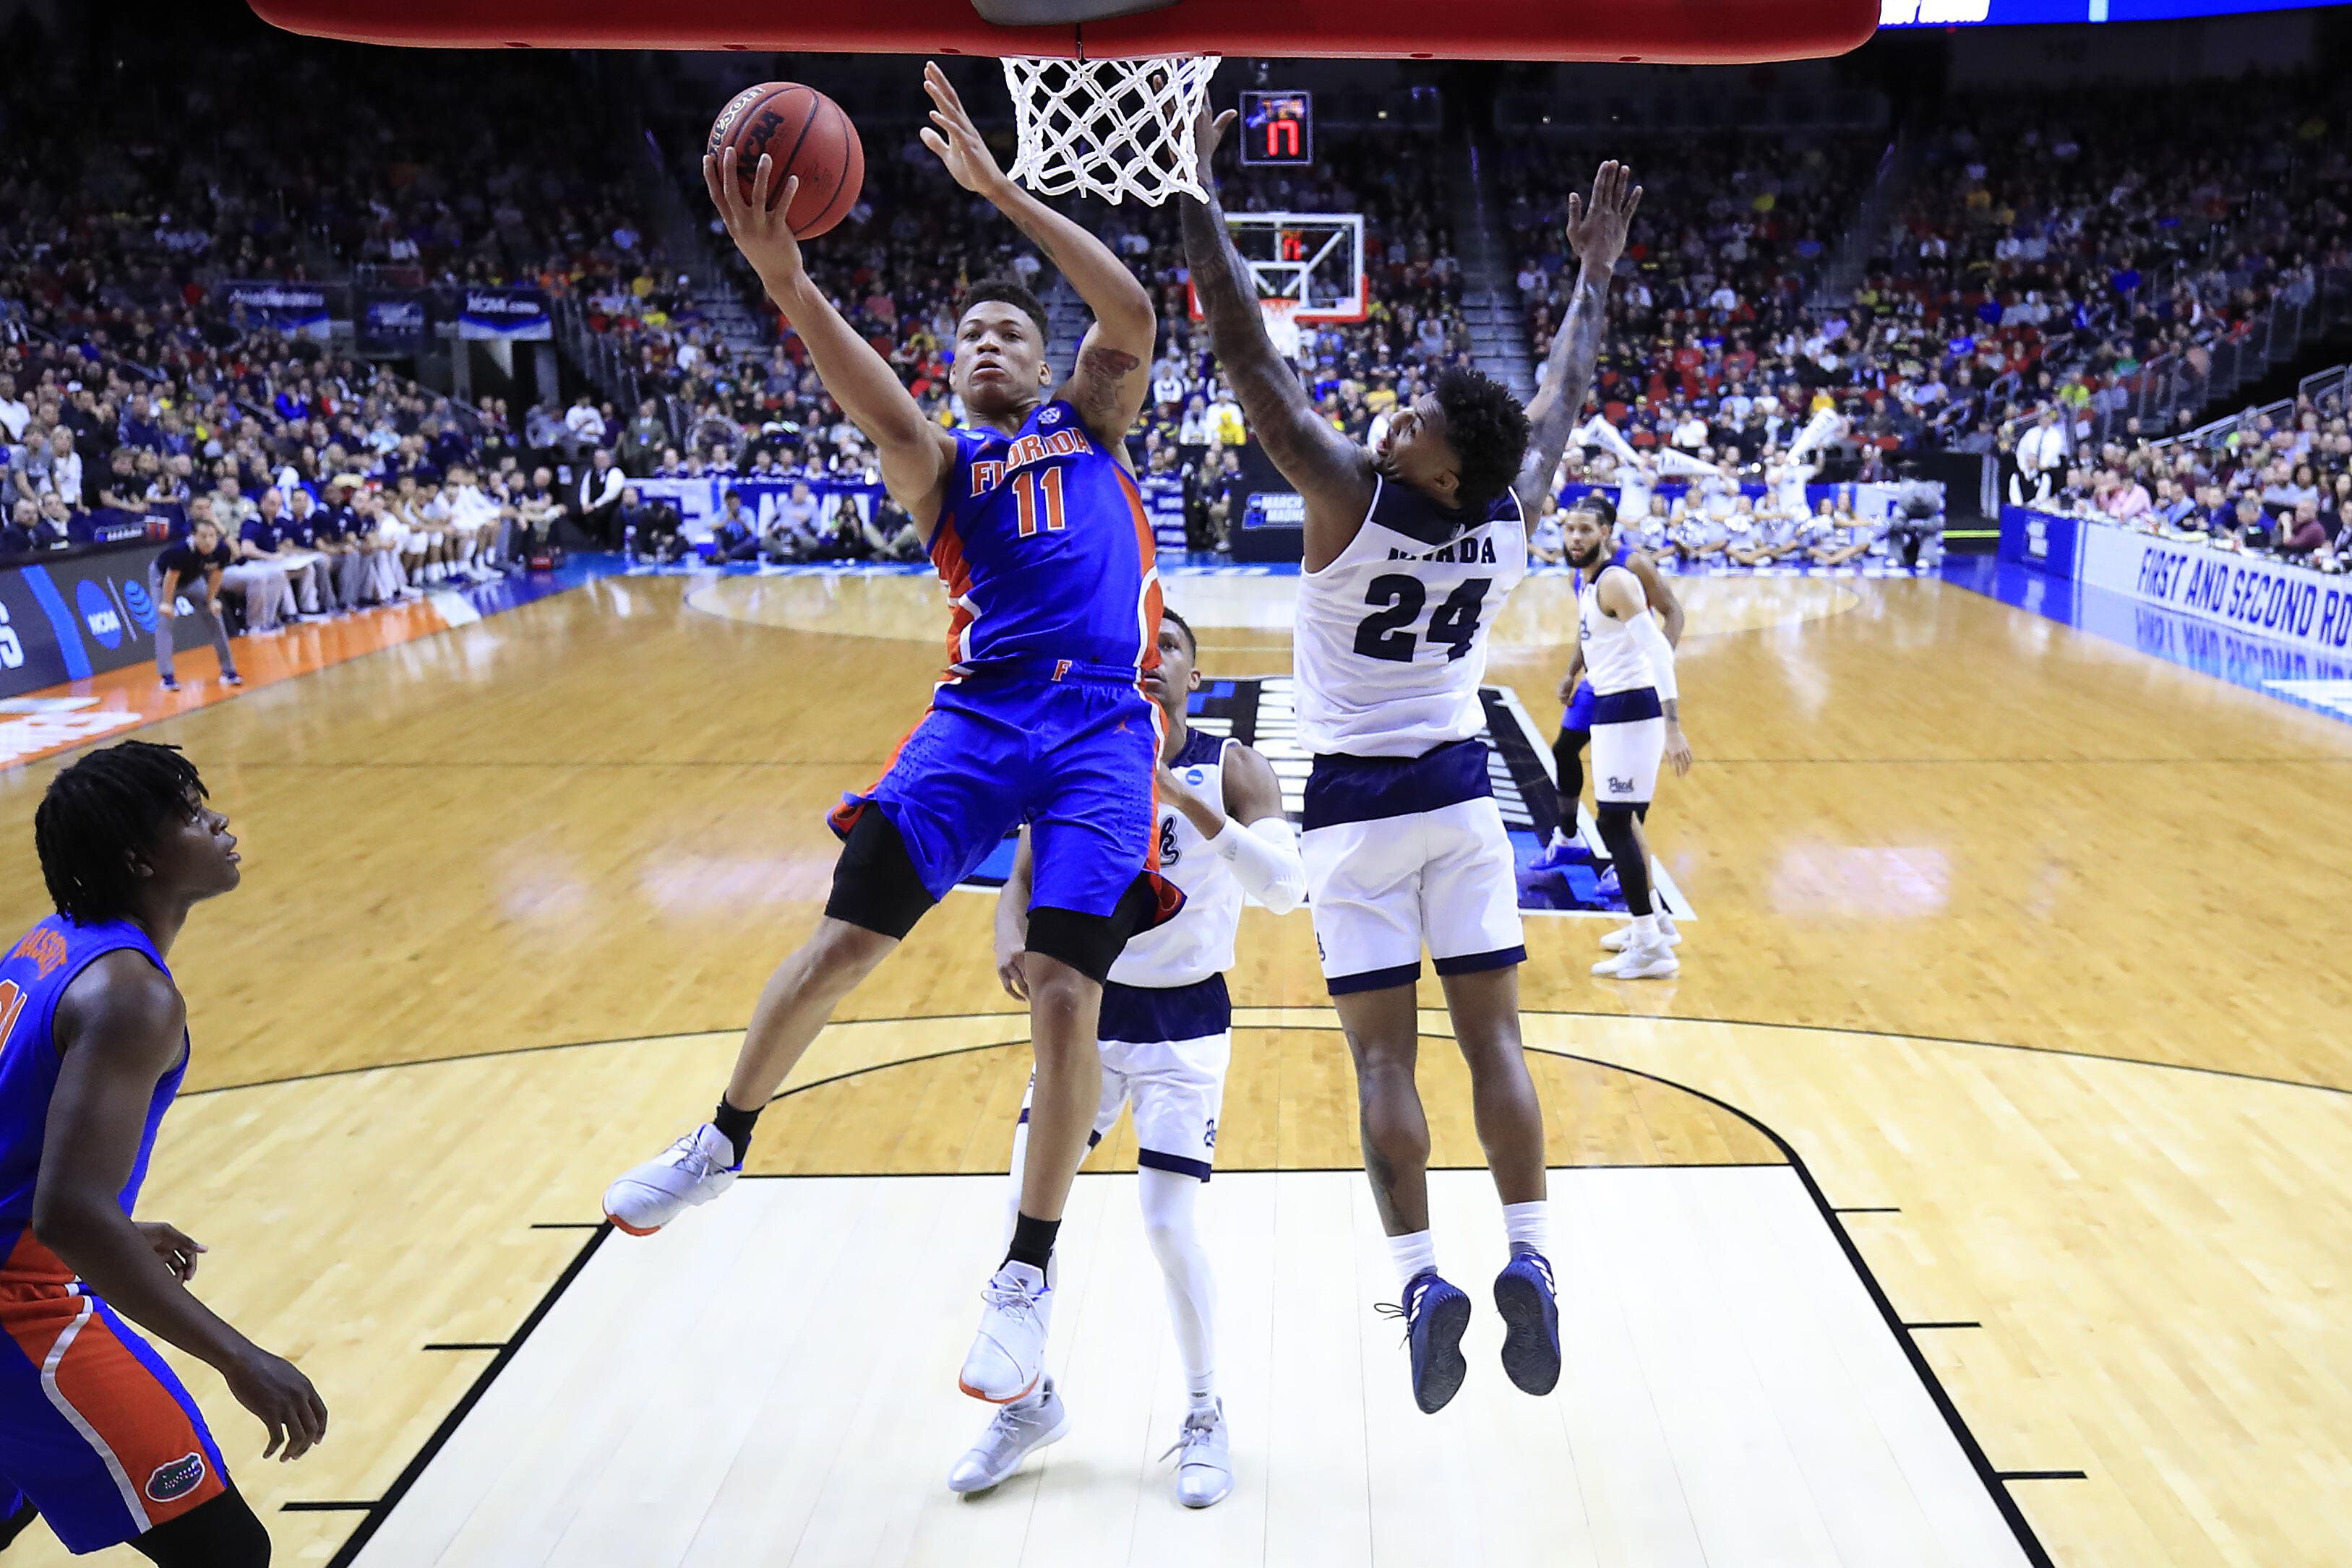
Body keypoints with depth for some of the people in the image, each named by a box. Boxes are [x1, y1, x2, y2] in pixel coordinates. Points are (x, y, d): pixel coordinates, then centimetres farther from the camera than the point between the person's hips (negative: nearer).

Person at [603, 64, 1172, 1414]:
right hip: (979, 711, 2)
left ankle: (1029, 1276, -2)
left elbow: (1132, 313, 0)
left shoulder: (1089, 425, 20)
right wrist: (790, 284, -23)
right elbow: (879, 410, -5)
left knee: (1064, 994, -14)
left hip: (1100, 722, -1)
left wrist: (996, 187, -2)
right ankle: (724, 1145, 17)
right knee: (842, 943, -9)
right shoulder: (942, 465, 18)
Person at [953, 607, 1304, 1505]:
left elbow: (1286, 889, -23)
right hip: (1089, 1006, 3)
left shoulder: (1229, 769, -10)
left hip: (1187, 1021, -3)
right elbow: (1024, 882, 4)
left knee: (1167, 1222, -8)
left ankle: (1205, 1419, 16)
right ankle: (1030, 1403, 22)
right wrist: (1013, 940, -19)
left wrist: (1186, 801, -35)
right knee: (1026, 1201, -1)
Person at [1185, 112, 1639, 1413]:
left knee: (1383, 1053, -1)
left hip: (1357, 806, -4)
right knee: (1492, 1037, 5)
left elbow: (1248, 357, -19)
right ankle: (1529, 1262, 3)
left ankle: (1419, 1278, -6)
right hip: (1462, 794, 4)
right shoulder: (1514, 513, -7)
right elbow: (1566, 390, 11)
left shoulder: (1348, 494, -20)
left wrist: (1198, 199, -14)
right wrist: (1594, 273, 24)